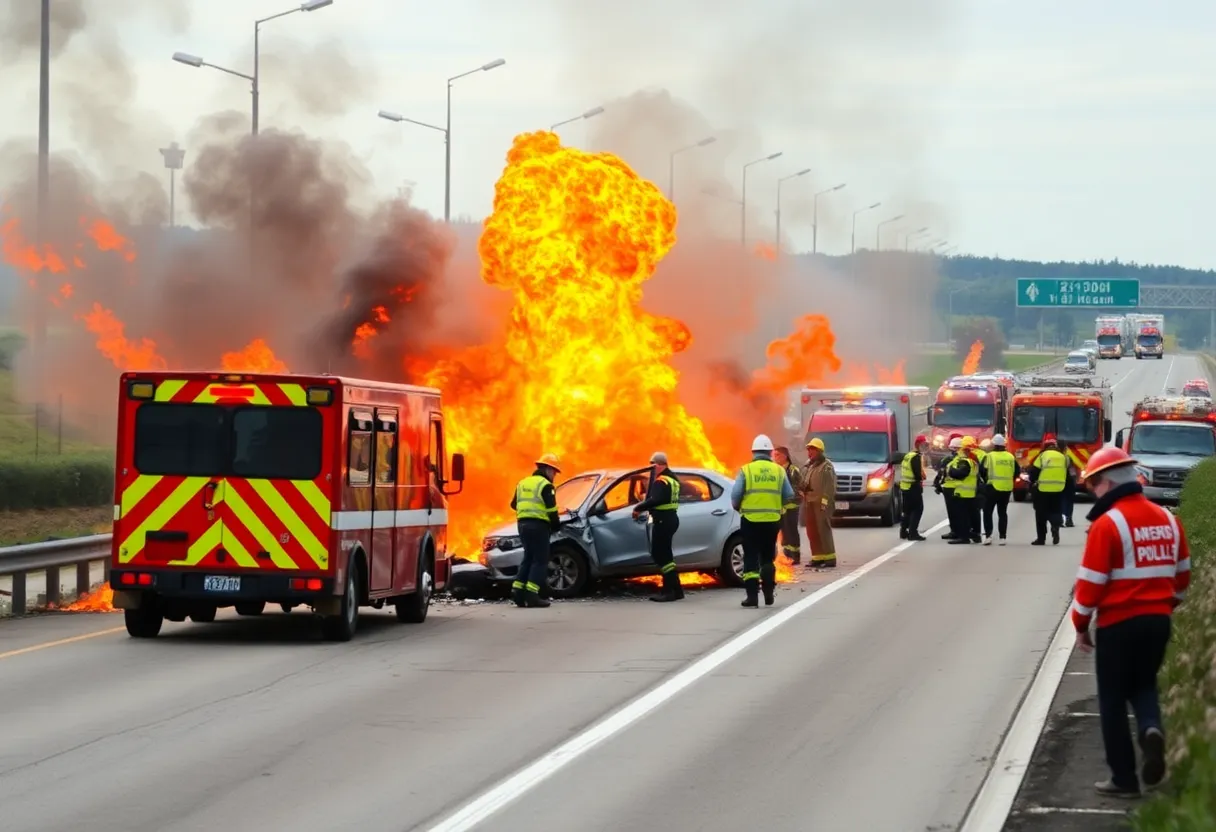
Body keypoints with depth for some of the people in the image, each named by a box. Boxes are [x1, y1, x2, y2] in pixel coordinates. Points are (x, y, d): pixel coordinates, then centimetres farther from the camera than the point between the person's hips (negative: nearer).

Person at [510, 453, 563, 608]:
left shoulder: (523, 483, 17)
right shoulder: (545, 485, -8)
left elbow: (514, 504, 22)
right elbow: (551, 509, -13)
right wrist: (556, 524, 1)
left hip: (523, 523, 7)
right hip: (539, 525, -7)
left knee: (528, 558, 16)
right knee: (540, 560, -3)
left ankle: (517, 591, 7)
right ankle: (531, 594, -12)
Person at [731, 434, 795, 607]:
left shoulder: (746, 470, -5)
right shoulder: (779, 471, 3)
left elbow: (735, 495, -8)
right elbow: (789, 496, 3)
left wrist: (738, 507, 13)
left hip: (751, 520, -3)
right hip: (772, 520, 3)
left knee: (751, 558, 2)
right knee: (767, 557, 17)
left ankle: (752, 596, -4)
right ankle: (768, 594, 14)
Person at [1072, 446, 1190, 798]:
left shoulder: (1107, 524, -16)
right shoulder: (1168, 520, 5)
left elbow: (1091, 583, -14)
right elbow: (1182, 575, 13)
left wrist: (1081, 625, -1)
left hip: (1118, 624, -6)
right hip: (1158, 621, 6)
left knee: (1113, 700, 8)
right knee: (1144, 684, 24)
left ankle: (1124, 778, 11)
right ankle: (1151, 728, -7)